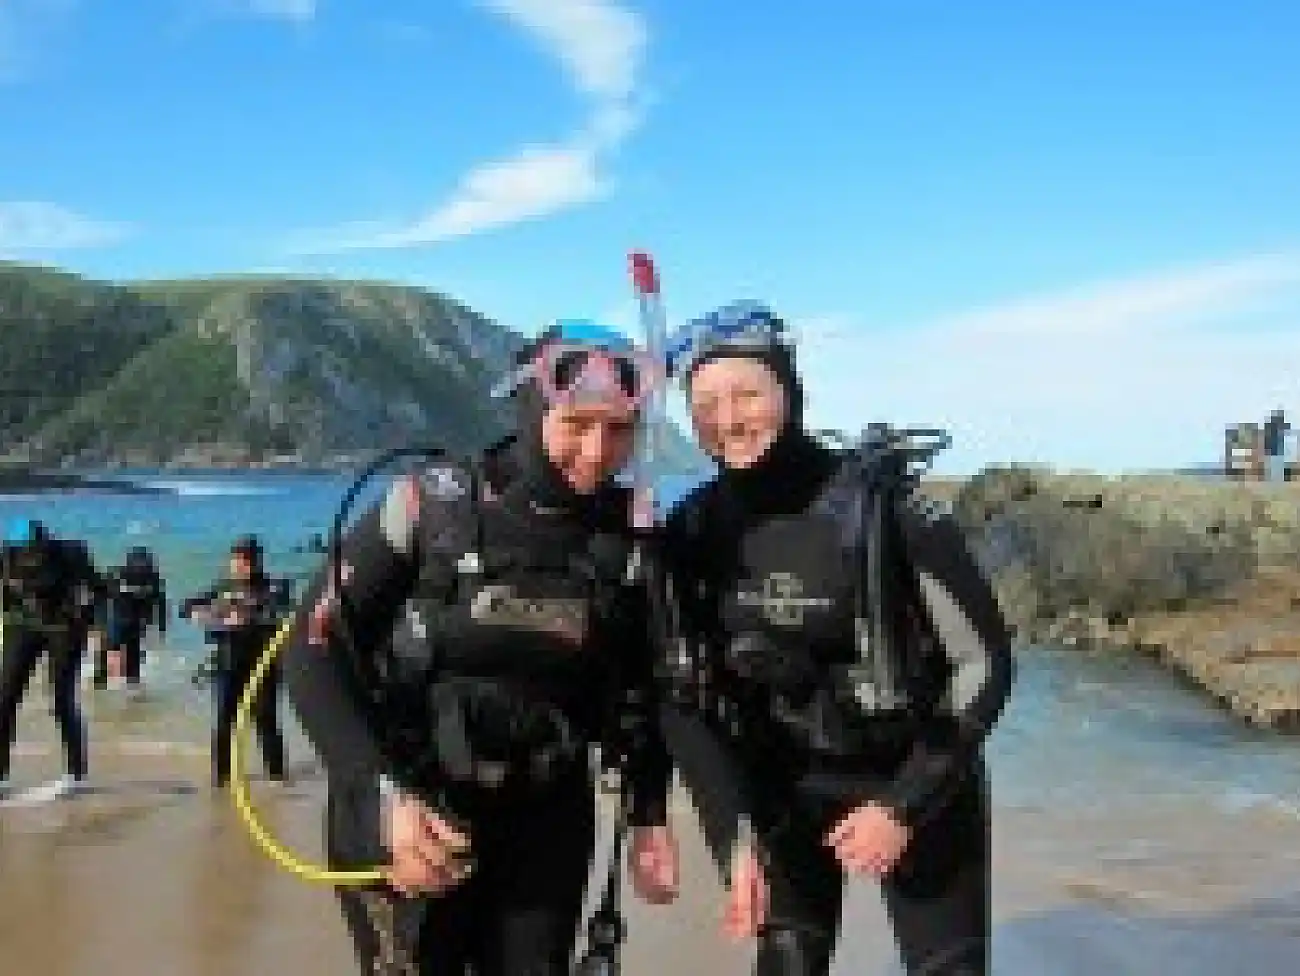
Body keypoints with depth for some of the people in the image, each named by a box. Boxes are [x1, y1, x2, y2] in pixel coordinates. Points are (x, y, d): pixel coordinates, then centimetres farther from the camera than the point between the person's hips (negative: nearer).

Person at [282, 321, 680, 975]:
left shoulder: (627, 537, -3)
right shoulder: (429, 506, -13)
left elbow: (635, 687, 10)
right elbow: (314, 651, -12)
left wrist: (649, 814, 6)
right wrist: (382, 794, -22)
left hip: (544, 826, 3)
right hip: (404, 816, -3)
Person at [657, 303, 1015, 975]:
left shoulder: (881, 505, -24)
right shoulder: (691, 536, -12)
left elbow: (984, 660, -17)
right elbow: (686, 700, -5)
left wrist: (906, 805, -20)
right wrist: (737, 836, -13)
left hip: (920, 782, -2)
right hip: (787, 791, 3)